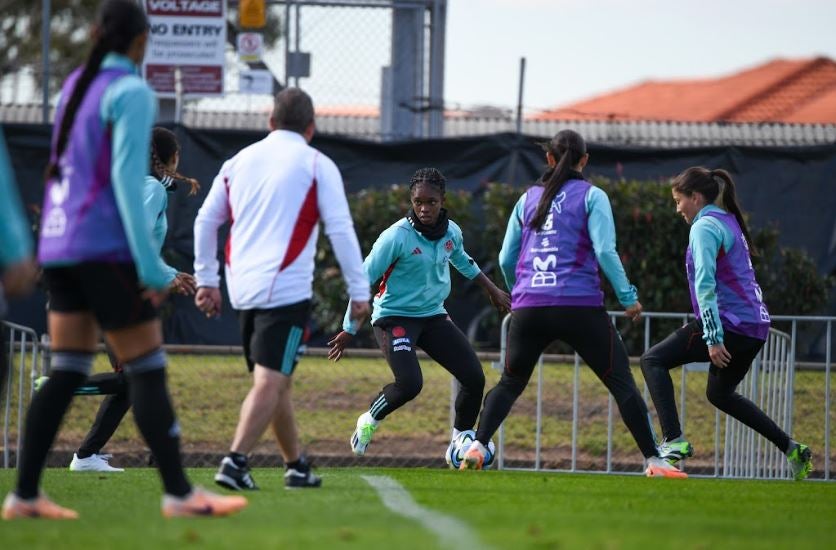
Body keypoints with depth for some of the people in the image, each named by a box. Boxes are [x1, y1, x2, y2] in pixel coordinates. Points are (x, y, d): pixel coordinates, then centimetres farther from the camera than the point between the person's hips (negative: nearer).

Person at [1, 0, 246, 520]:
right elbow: (126, 178, -16)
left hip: (58, 243, 7)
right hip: (105, 247, -7)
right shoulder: (131, 92, -9)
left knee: (68, 372, 9)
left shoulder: (75, 84, 14)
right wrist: (150, 266, -17)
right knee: (148, 369, -3)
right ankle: (179, 492, -2)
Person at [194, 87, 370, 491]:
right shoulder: (317, 165, 0)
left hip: (242, 288, 6)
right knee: (271, 381, -9)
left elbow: (205, 220, 17)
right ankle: (235, 462, -24)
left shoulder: (240, 162, 14)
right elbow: (341, 230, -4)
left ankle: (296, 465, 25)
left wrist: (206, 279, 24)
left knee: (274, 381, 17)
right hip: (286, 290, -6)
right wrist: (359, 291, -1)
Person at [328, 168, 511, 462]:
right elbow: (363, 280, -14)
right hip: (394, 316, -6)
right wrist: (349, 330, -14)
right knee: (410, 384, -25)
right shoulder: (397, 236, -20)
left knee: (474, 377, -3)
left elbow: (462, 261, 23)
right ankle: (369, 421, 5)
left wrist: (493, 290, 32)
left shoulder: (451, 232, -1)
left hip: (433, 316, 6)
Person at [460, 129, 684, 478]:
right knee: (621, 382, 2)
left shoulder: (528, 198, 15)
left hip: (529, 306, 3)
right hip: (580, 306, -3)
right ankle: (653, 461, -5)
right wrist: (628, 298, 0)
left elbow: (505, 259, 18)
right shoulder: (592, 196, 4)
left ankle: (476, 448, 1)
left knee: (510, 383, 18)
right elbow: (605, 251, -7)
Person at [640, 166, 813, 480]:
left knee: (653, 361, -3)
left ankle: (674, 441, -17)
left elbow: (706, 284, -19)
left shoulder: (705, 227, -9)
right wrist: (704, 324, 27)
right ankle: (791, 450, 23)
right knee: (719, 393, 26)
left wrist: (713, 338, -24)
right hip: (756, 326, 9)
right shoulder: (730, 222, 19)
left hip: (730, 323, -9)